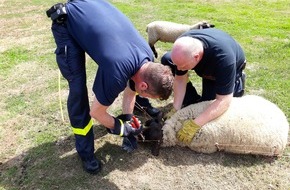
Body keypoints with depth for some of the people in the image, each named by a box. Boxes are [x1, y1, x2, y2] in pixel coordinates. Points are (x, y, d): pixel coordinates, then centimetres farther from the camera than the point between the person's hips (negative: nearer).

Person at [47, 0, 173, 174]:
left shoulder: (148, 57, -15)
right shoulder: (116, 72, -37)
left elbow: (130, 88, 3)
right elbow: (96, 112, -21)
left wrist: (128, 119, 3)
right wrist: (123, 129, -7)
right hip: (66, 22, -7)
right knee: (78, 88, -15)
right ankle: (85, 151, 3)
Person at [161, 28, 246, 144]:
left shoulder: (223, 57, -47)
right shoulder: (182, 45, -34)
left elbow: (223, 101, -43)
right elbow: (180, 79, -22)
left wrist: (195, 124, -48)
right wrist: (175, 110, -29)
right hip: (205, 64, 4)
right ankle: (193, 100, -4)